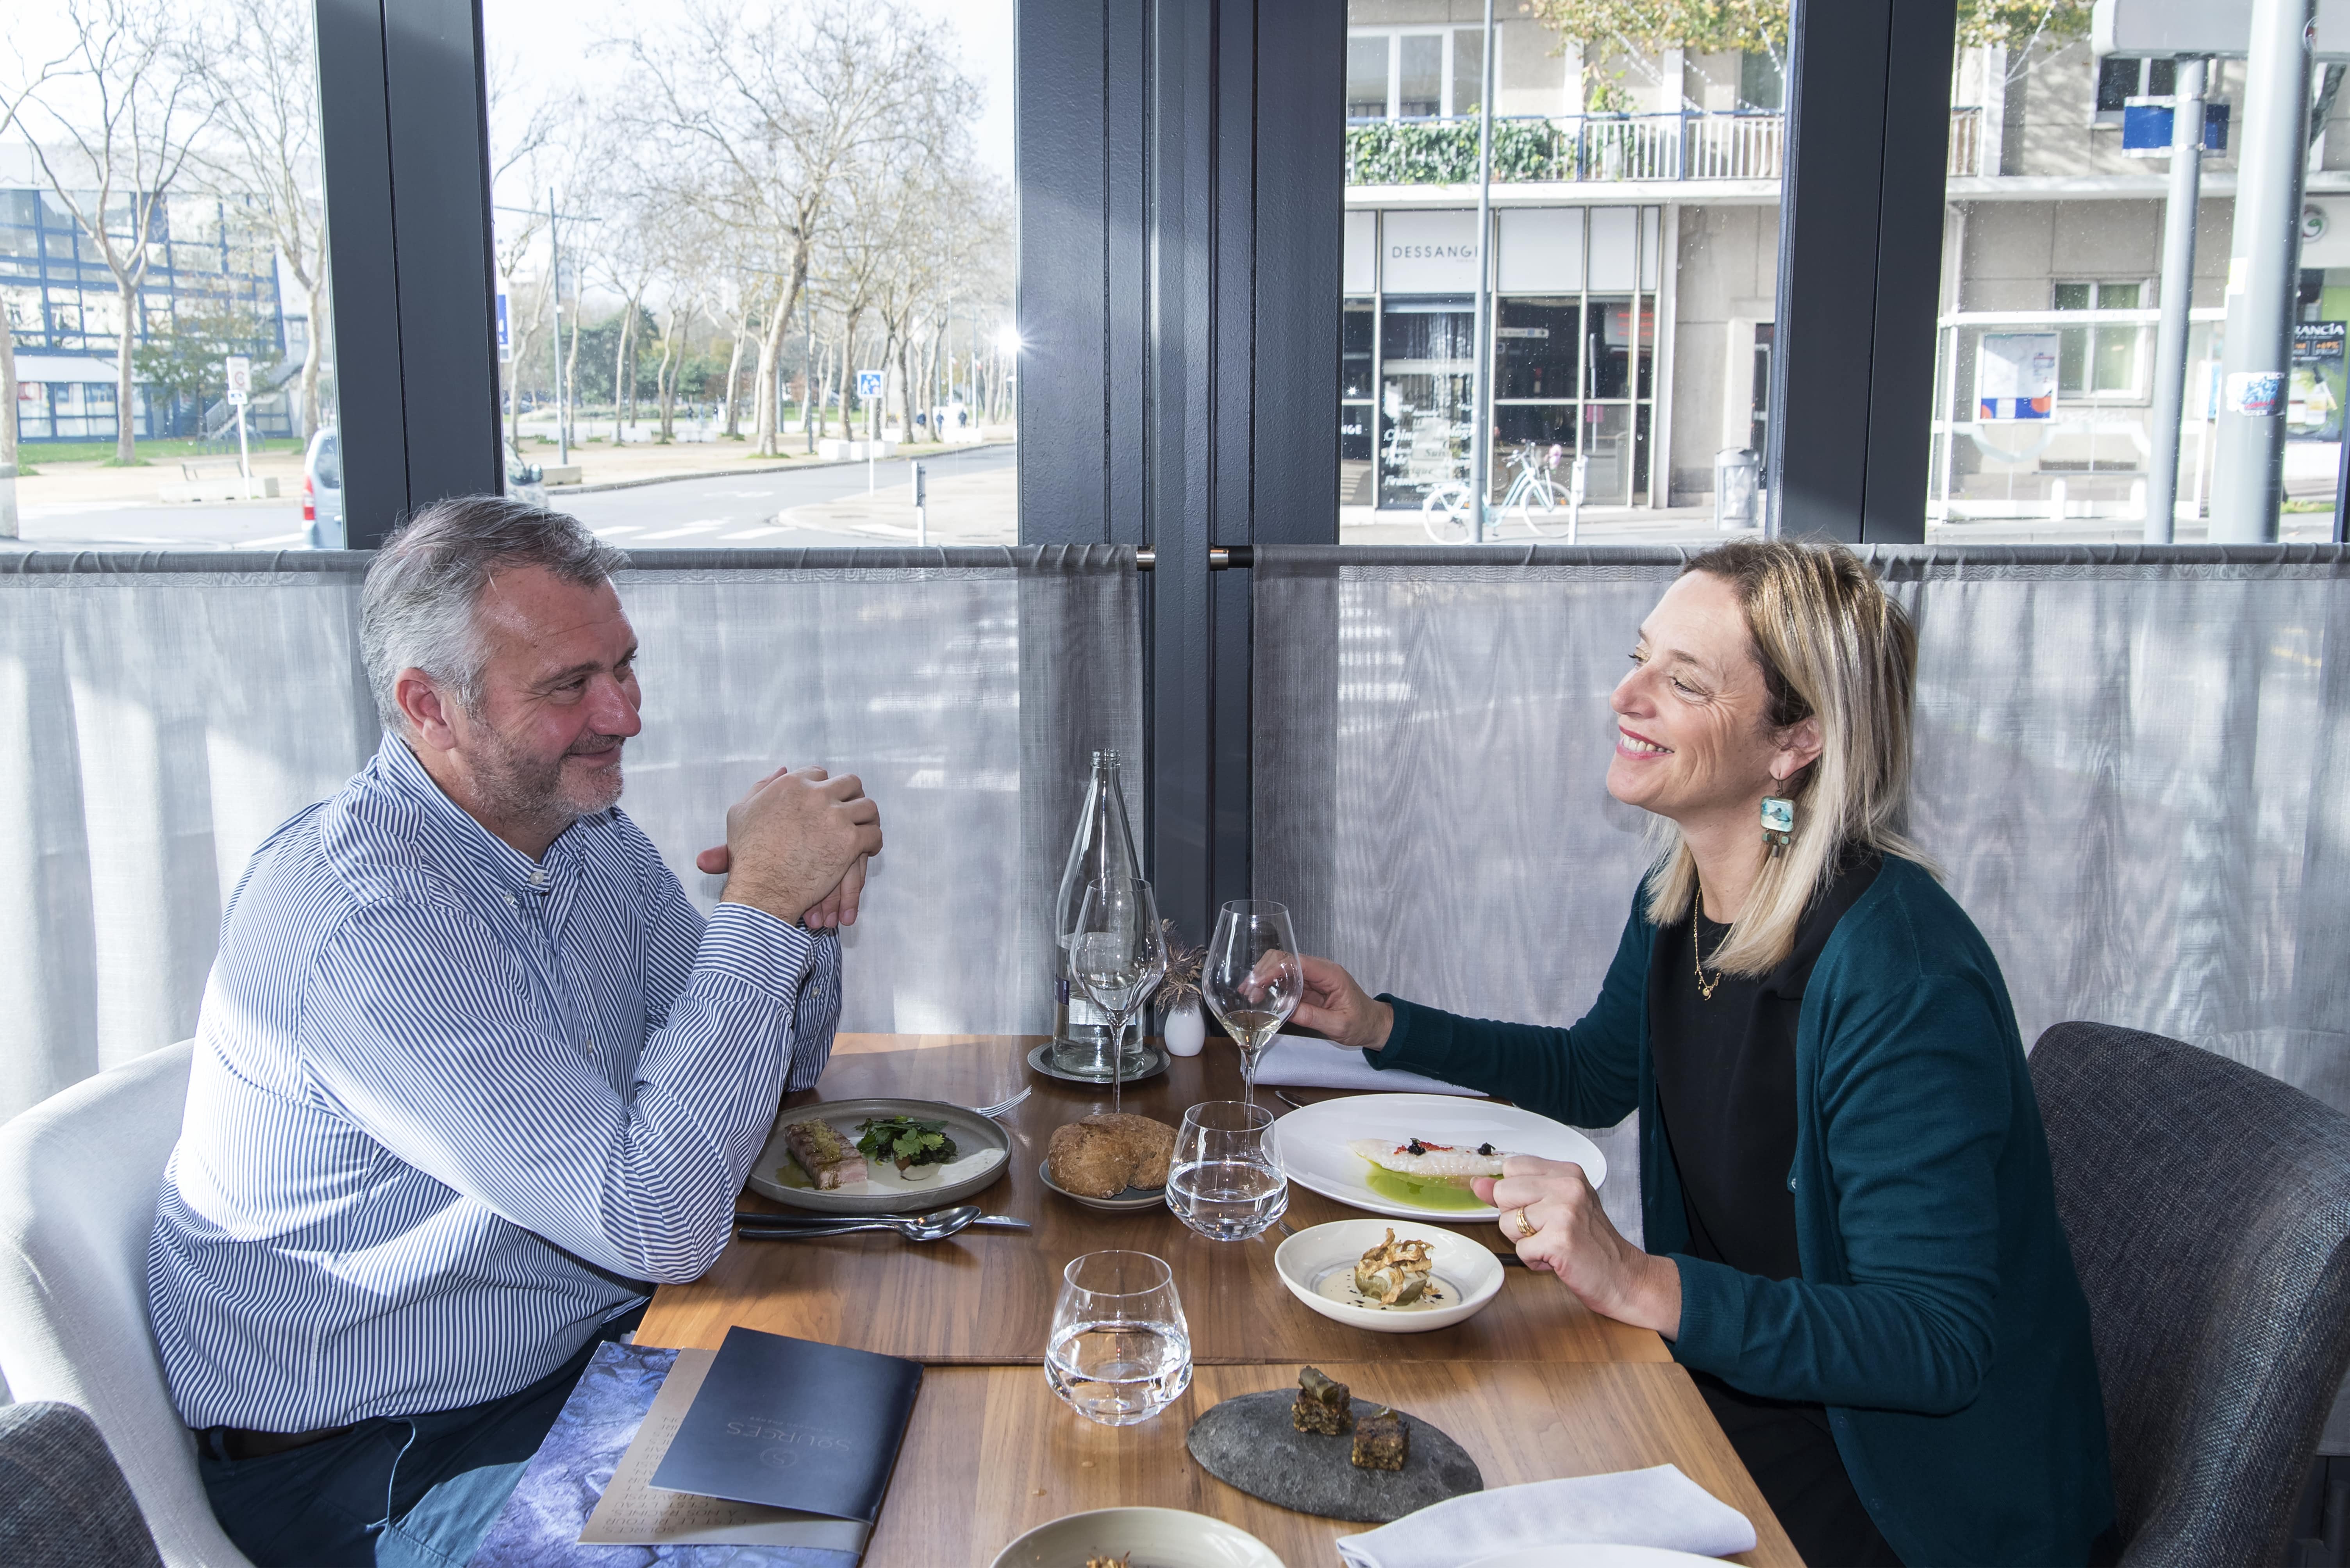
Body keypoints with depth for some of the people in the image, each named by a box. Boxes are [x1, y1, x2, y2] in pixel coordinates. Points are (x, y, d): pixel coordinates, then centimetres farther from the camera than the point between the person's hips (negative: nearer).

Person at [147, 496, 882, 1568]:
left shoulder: (586, 832, 1)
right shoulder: (355, 914, -27)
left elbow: (779, 1068, 10)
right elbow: (660, 1223, -31)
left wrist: (806, 912, -11)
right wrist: (759, 905, -28)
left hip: (591, 1356, 8)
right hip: (372, 1469, -8)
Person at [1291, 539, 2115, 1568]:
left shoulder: (1901, 978, -29)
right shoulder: (1676, 901, -2)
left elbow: (1939, 1345, -29)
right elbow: (1596, 1074, 18)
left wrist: (1640, 1284, -37)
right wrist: (1378, 1026, 9)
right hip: (1731, 1373, 7)